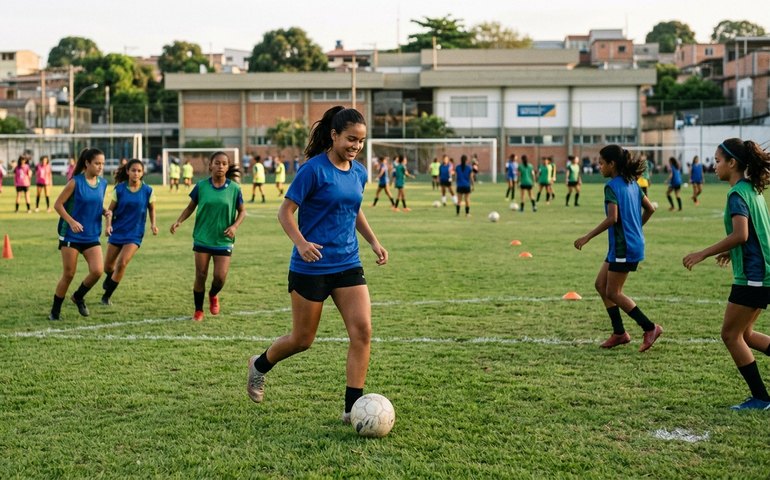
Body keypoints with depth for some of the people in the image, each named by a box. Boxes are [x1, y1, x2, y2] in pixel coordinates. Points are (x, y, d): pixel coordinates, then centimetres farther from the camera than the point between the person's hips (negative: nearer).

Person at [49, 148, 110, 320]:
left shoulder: (103, 183, 4)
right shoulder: (76, 182, -12)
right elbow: (58, 204, -9)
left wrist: (105, 212, -3)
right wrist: (71, 221, -22)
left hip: (92, 236, 4)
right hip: (71, 235, -4)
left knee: (97, 271, -12)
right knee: (68, 274, 0)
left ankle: (78, 297, 16)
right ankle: (55, 311, 18)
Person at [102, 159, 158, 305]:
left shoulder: (147, 190, -6)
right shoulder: (119, 189, -6)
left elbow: (151, 209, 9)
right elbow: (111, 209, 0)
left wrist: (153, 224, -7)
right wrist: (108, 224, -17)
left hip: (134, 234, -1)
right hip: (117, 231, 2)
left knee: (122, 263, -18)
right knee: (108, 266, 10)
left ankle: (107, 296, -3)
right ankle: (109, 280, 49)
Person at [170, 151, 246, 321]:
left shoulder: (234, 188, -4)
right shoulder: (201, 186, -3)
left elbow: (242, 211, 6)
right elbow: (190, 207, 6)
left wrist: (235, 226, -11)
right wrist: (179, 221, -10)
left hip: (223, 241, 0)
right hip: (202, 239, 0)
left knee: (220, 277, -7)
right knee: (201, 276, 3)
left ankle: (213, 295, 29)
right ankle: (198, 310, 21)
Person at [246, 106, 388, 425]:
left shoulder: (359, 173, 7)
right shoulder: (314, 169, -13)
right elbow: (285, 212, -12)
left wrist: (374, 242, 12)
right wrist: (301, 242, -28)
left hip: (348, 265, 6)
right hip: (310, 267, -5)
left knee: (362, 330, -9)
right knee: (303, 339, 7)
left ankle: (353, 407, -1)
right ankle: (260, 365, 38)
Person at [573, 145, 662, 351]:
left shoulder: (612, 186, -16)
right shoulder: (631, 184, 11)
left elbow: (612, 218, -26)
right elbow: (649, 209, 16)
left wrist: (587, 237, -21)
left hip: (624, 247, -9)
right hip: (633, 242, 9)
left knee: (613, 292, 0)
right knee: (601, 285, 14)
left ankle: (650, 328, 3)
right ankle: (619, 332, 15)